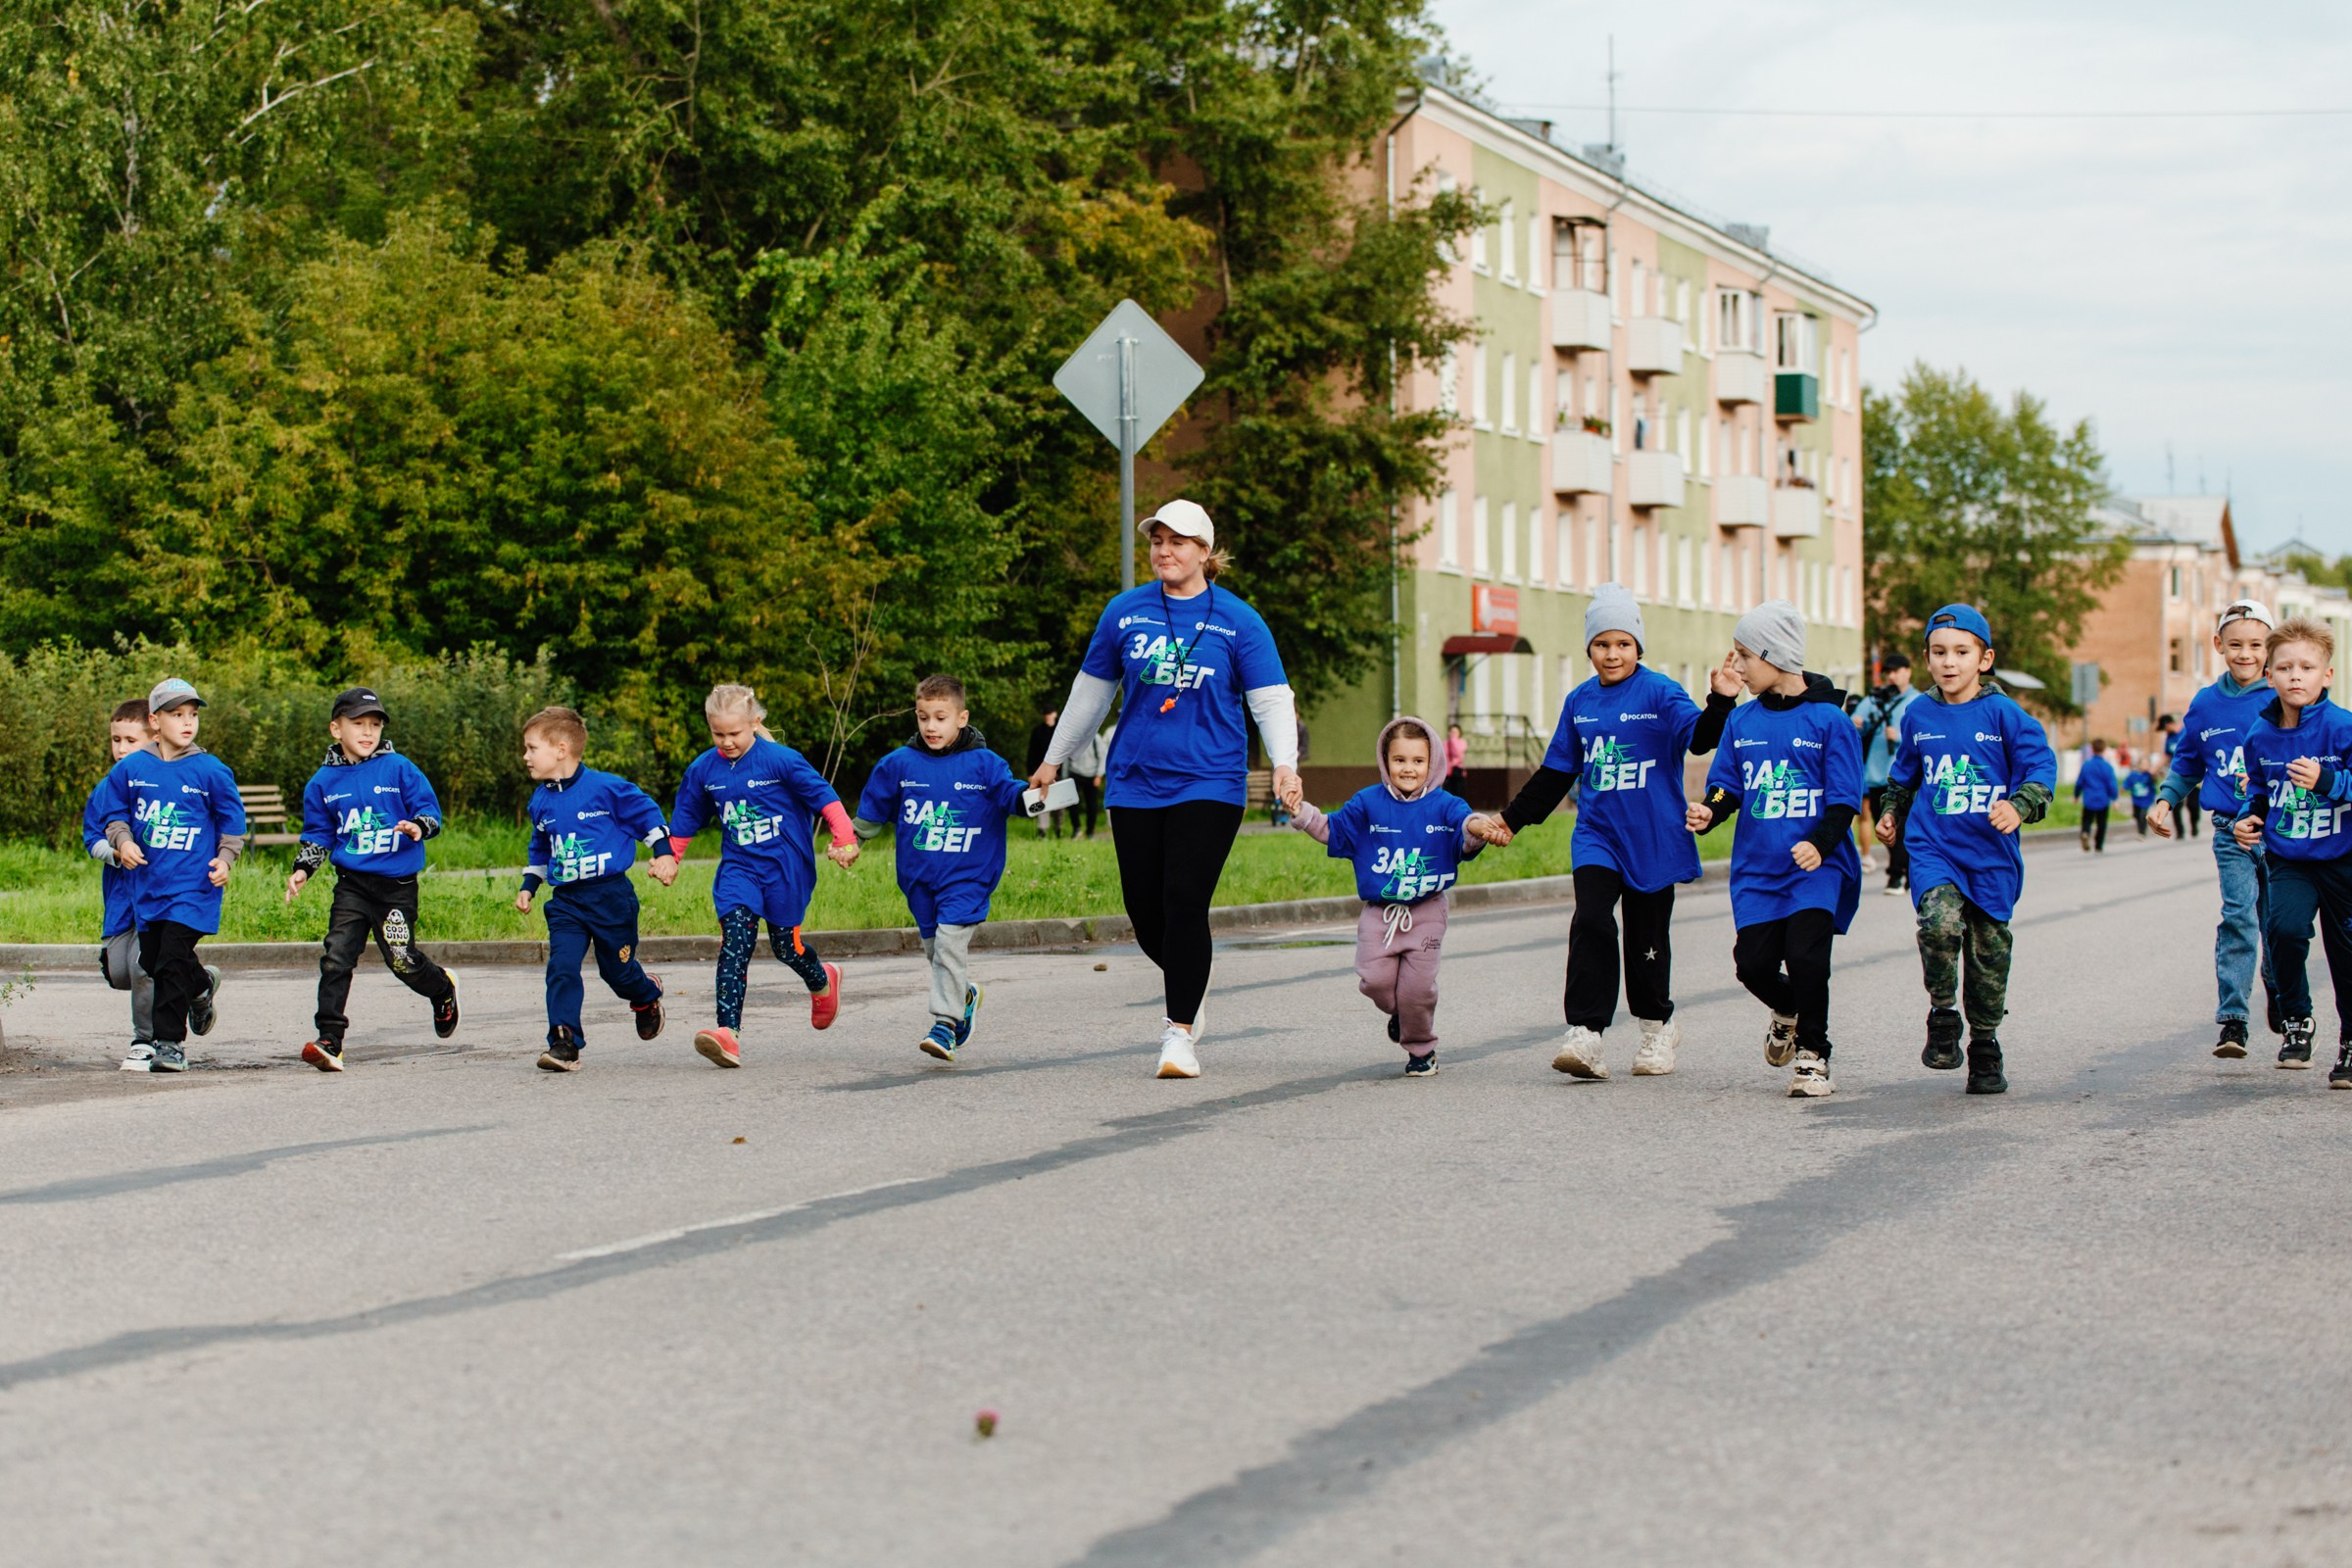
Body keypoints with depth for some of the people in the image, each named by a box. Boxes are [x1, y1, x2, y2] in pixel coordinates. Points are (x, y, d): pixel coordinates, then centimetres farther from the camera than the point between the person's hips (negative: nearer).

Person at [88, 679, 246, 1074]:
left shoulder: (211, 770, -3)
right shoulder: (130, 769, 3)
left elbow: (232, 820, 5)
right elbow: (113, 814, 12)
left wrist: (225, 859, -8)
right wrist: (123, 841, -7)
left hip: (193, 882, -4)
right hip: (149, 879, 4)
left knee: (172, 962, -11)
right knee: (151, 960, 12)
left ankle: (170, 1042, -4)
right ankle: (202, 985, 42)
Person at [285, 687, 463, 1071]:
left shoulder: (399, 769, -2)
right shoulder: (323, 782, 6)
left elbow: (430, 809, -1)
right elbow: (318, 834, 15)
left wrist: (418, 828, -23)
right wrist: (302, 870, 2)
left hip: (398, 884, -2)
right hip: (352, 884, 2)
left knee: (402, 959, 2)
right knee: (336, 957, -11)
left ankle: (443, 989, 37)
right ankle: (329, 1042, -10)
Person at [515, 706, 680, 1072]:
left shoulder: (606, 788, -12)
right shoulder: (540, 801, 7)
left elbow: (647, 813, -1)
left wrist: (664, 854, -5)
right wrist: (528, 886, 17)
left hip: (611, 895, -4)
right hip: (565, 902, 4)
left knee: (618, 970, 8)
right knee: (561, 969, -12)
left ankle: (647, 996, 42)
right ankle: (564, 1044, -13)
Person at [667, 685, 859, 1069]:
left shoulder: (780, 760, -12)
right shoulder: (703, 770, 2)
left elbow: (823, 796, -9)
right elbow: (685, 819, 17)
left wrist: (844, 839, -16)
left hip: (785, 867, -3)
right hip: (738, 867, 3)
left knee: (786, 945, 6)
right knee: (734, 940, -16)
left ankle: (822, 982, 43)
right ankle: (728, 1032, -25)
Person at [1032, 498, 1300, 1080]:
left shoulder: (1237, 621, 0)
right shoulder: (1125, 611, 6)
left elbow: (1271, 699, -1)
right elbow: (1091, 691, 18)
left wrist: (1284, 763, -18)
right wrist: (1054, 758, 24)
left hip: (1208, 785, -3)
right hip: (1134, 784, 3)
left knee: (1185, 903, -13)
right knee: (1144, 907, 3)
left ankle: (1181, 1031, -3)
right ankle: (1185, 987, 32)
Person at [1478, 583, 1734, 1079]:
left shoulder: (1659, 693, -6)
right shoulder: (1580, 702, 9)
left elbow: (1699, 737, -22)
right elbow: (1556, 773, 18)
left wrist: (1721, 702, -42)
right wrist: (1512, 820, 19)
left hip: (1653, 838, -3)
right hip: (1596, 835, 3)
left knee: (1646, 937, 6)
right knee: (1591, 923, -16)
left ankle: (1657, 1027, 28)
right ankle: (1584, 1033, -18)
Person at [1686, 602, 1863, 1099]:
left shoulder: (1829, 719, -5)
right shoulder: (1742, 721, 9)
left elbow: (1844, 799, -7)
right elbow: (1727, 786, 13)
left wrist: (1820, 844, -23)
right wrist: (1709, 812, -10)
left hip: (1816, 866, -4)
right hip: (1757, 867, 5)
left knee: (1805, 955, -18)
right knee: (1753, 963, -3)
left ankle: (1813, 1055, 2)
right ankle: (1789, 1012, 32)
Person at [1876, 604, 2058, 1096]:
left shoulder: (2003, 714, -5)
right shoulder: (1920, 717, 7)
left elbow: (2041, 766, -7)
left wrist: (2020, 806, -23)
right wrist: (1892, 814, 24)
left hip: (1990, 853, -1)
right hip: (1932, 848, 1)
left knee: (1988, 951, 7)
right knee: (1940, 921, -26)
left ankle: (1985, 1050, 24)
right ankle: (1942, 1016, -4)